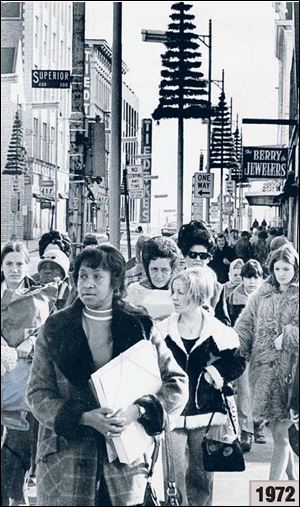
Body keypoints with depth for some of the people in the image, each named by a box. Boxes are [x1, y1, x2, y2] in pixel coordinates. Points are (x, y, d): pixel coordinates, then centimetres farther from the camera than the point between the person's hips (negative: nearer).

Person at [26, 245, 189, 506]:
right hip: (65, 460, 0)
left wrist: (138, 410, -16)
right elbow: (38, 394, -1)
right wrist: (85, 417, -16)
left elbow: (178, 385, 0)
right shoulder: (55, 329, 2)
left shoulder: (140, 327, 2)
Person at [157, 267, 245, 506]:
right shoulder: (164, 329, 1)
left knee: (202, 477, 10)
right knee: (175, 476, -5)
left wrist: (216, 371, -11)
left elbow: (237, 363, 6)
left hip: (207, 413, 0)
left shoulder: (217, 331, -2)